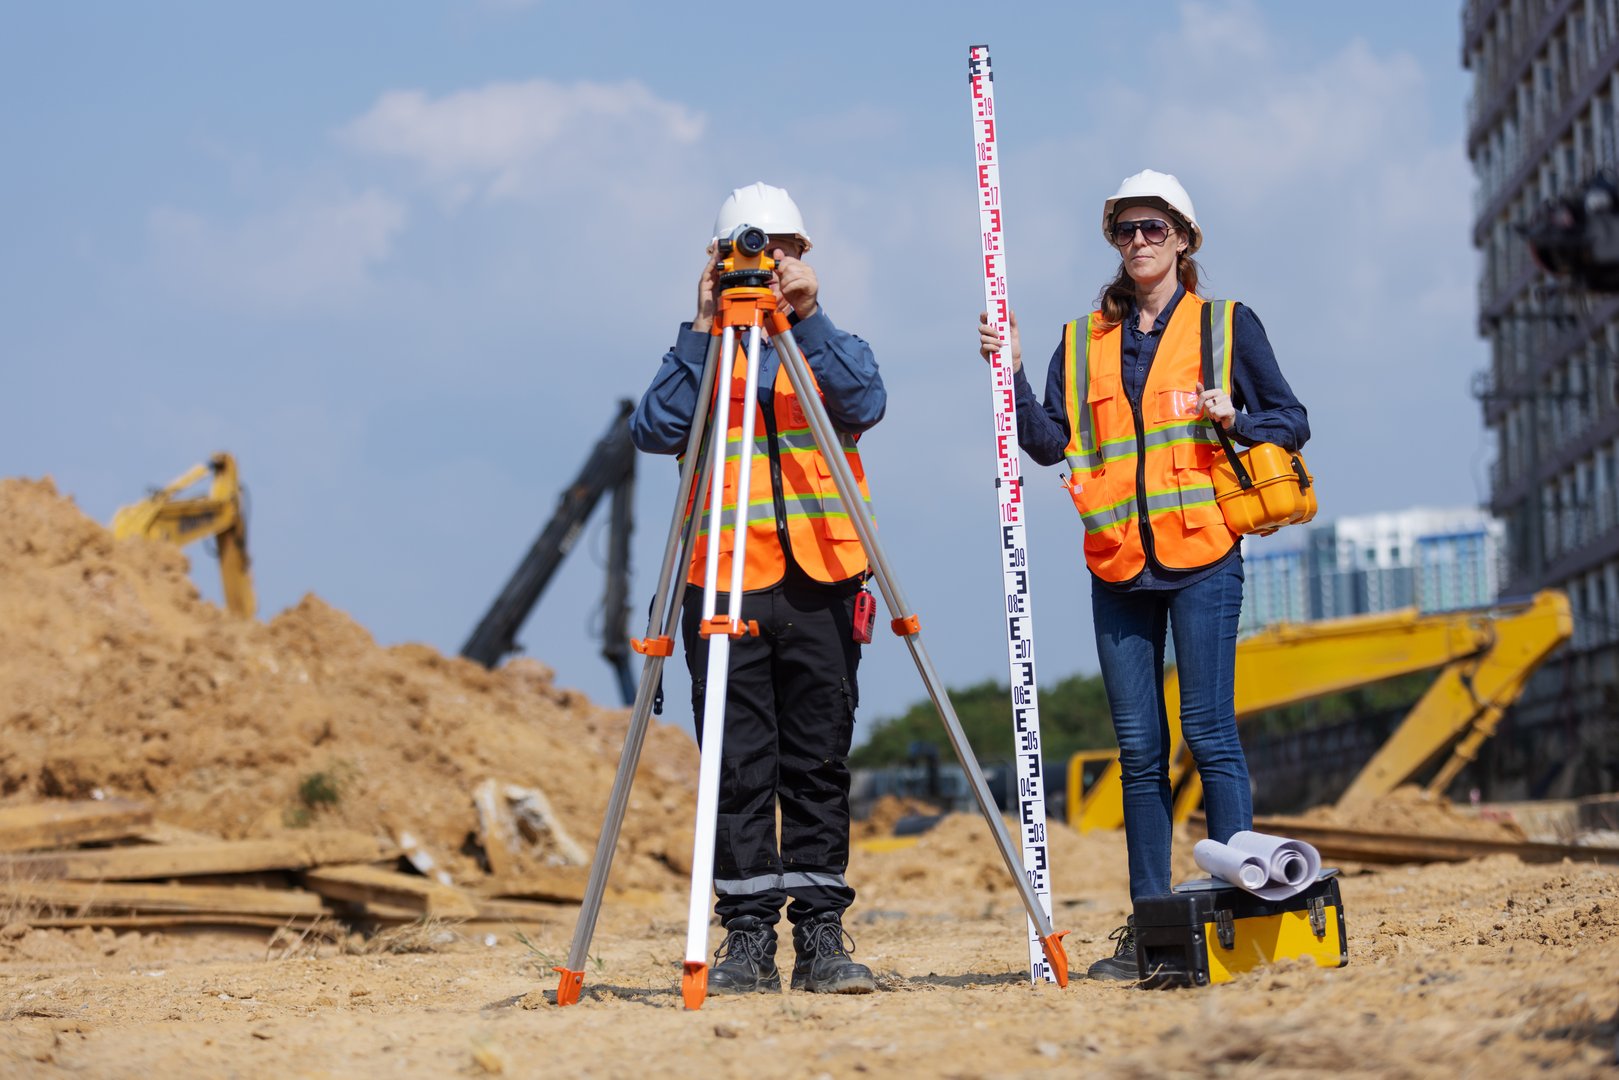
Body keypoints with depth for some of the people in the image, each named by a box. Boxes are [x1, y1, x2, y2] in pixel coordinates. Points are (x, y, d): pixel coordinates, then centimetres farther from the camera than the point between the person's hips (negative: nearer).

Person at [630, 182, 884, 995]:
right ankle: (747, 938, 5)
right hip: (723, 585, -1)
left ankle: (822, 935, 8)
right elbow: (653, 430, -7)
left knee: (820, 762, 3)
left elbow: (865, 406, -8)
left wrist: (809, 318, -17)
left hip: (819, 586, 1)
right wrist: (702, 332, -12)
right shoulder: (702, 354, 11)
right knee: (738, 767, -1)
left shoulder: (831, 347, 14)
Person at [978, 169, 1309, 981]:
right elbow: (1049, 442, 8)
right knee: (1138, 747, 4)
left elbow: (1292, 422, 8)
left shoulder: (1228, 326, 7)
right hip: (1117, 565, 3)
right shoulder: (1083, 342, 15)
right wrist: (1010, 374, -4)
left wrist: (1236, 421, -11)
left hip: (1201, 557, -3)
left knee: (1207, 730, -10)